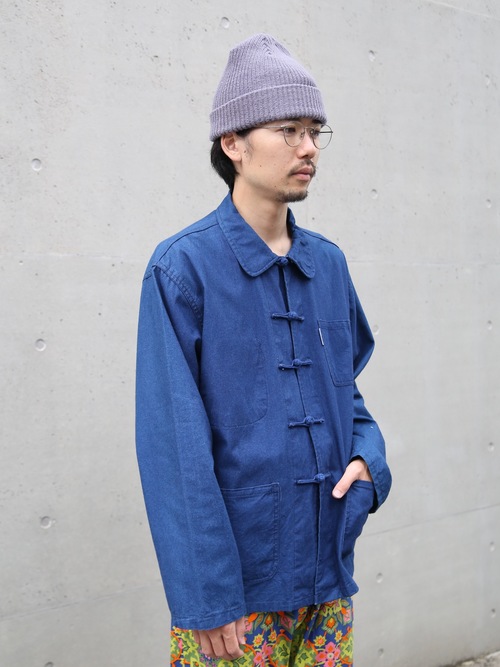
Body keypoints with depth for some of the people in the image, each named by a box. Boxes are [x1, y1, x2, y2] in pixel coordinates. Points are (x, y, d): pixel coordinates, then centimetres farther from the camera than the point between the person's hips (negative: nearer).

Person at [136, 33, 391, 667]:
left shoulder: (329, 263, 6)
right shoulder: (183, 268, -12)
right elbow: (175, 445, -16)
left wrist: (368, 457, -4)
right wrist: (206, 599, -17)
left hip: (328, 575, 6)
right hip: (237, 586, -5)